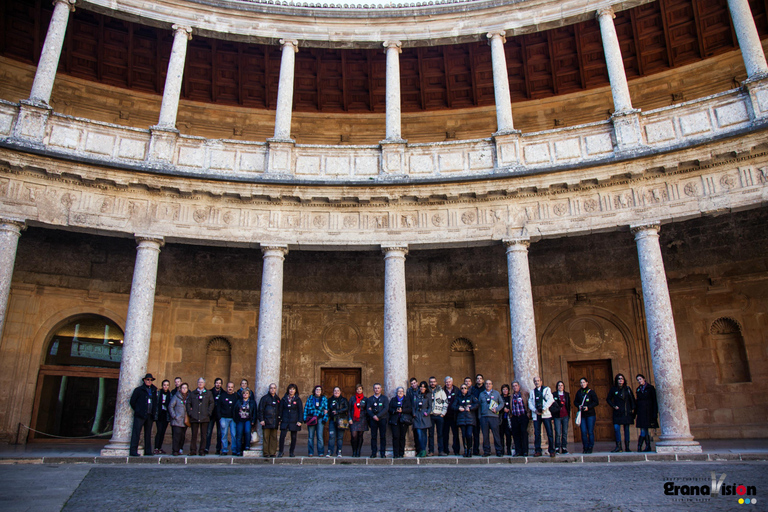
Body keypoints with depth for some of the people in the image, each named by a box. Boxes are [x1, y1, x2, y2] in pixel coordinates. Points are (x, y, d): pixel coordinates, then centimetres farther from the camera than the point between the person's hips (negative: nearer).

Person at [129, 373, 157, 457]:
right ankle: (133, 451, -5)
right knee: (136, 433, -7)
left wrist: (153, 413, 12)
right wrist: (137, 410, 1)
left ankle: (148, 451, 12)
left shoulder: (154, 390, 15)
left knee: (148, 434, 7)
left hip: (150, 415, 5)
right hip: (140, 415, -5)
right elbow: (132, 401, 2)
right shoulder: (138, 390, 2)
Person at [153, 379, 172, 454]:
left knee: (163, 431, 5)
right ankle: (156, 449, -8)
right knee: (159, 431, -10)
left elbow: (171, 405, 9)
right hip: (159, 414, -3)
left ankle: (160, 448, 13)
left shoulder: (170, 394, 8)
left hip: (166, 415, 3)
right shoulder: (158, 393, 0)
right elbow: (155, 403, -2)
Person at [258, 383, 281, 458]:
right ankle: (266, 453, 2)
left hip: (275, 422, 4)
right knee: (266, 437, -3)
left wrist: (279, 420, 16)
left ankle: (273, 453, 7)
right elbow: (260, 409, -1)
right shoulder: (265, 398, 2)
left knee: (274, 437, 3)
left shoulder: (277, 399, 16)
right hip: (266, 421, -4)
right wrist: (261, 419, -8)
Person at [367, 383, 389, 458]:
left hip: (382, 419, -1)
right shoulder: (370, 399, 13)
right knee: (373, 436, 0)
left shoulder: (384, 398, 8)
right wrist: (373, 416, -13)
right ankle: (373, 453, 5)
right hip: (373, 420, 1)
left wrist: (378, 416, -13)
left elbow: (386, 409, -3)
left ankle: (382, 453, 2)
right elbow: (368, 409, 4)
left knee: (383, 436, -2)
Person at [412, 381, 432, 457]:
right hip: (417, 416, 1)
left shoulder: (428, 395, 8)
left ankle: (423, 450, 0)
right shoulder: (416, 395, 14)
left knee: (423, 433, -3)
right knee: (419, 434, -5)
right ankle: (419, 451, 0)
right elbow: (413, 406, 14)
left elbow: (430, 406, 6)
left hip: (425, 417, -1)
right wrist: (414, 413, 1)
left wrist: (427, 413, -9)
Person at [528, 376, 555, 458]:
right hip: (536, 415, 3)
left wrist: (544, 408, -14)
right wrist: (535, 410, -7)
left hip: (545, 414, -3)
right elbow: (530, 403, 11)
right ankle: (538, 451, 7)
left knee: (549, 433, -5)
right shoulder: (532, 392, 18)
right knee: (537, 433, 1)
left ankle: (552, 451, 1)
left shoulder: (547, 389, 9)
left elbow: (550, 399, -4)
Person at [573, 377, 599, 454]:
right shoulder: (579, 392, 11)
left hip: (590, 414, -3)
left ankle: (590, 447, 6)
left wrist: (588, 407, -13)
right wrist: (579, 405, -3)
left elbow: (596, 402, -2)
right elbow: (575, 402, 18)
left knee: (590, 432, -3)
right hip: (582, 415, 3)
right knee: (583, 432, -1)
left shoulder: (591, 392, 1)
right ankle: (585, 447, 7)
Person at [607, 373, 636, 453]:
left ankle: (627, 447, 11)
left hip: (627, 412, 1)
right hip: (617, 412, -1)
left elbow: (632, 399, 12)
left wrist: (633, 408, 2)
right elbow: (608, 399, 10)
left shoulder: (627, 389, 7)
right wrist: (613, 406, -3)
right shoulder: (613, 389, 3)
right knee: (616, 428, -11)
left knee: (626, 429, 5)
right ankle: (618, 446, -4)